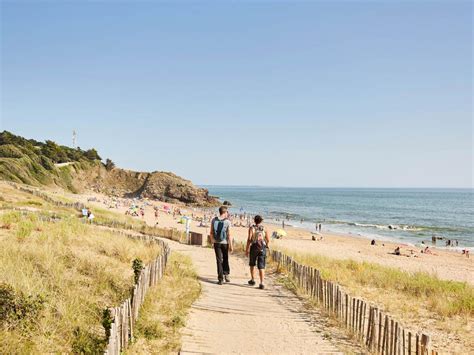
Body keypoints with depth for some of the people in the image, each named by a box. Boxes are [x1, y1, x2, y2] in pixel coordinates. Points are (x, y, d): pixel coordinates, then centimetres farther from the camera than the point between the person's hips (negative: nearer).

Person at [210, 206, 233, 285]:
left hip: (216, 243, 2)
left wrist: (212, 241, 15)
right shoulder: (227, 222, -12)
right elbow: (229, 235, -13)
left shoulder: (214, 220, -4)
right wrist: (231, 245, -7)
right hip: (225, 243, -2)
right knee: (225, 259, 20)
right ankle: (226, 274, 12)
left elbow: (211, 232, 1)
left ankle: (220, 279, 4)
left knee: (219, 260, 6)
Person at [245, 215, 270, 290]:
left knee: (252, 264, 22)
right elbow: (268, 240, 5)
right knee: (261, 267, -1)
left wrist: (246, 250, -5)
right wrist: (266, 247, 26)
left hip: (254, 248, -1)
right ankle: (261, 283, -12)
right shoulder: (264, 229, 6)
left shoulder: (252, 228, -2)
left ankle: (252, 280, 29)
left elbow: (249, 239, -11)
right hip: (262, 249, 1)